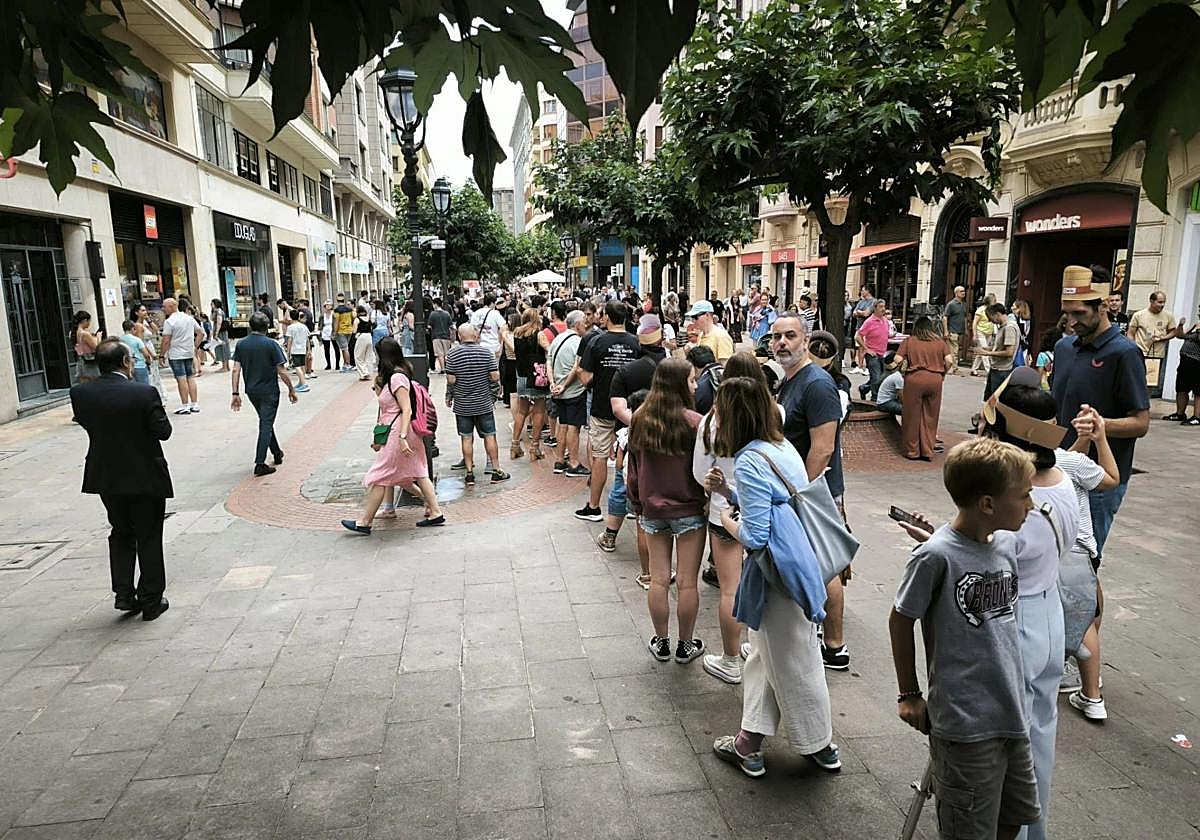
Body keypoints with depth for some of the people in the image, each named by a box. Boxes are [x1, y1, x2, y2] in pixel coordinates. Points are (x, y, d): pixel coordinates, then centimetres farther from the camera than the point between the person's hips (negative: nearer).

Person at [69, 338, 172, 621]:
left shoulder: (80, 393, -6)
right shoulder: (144, 393, -20)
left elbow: (85, 423, 7)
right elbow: (163, 431, -13)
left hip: (106, 478, 4)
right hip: (145, 478, -4)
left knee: (120, 535, 22)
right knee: (148, 539, 9)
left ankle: (123, 594, 20)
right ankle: (151, 601, 16)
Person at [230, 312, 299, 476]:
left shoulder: (241, 344, 0)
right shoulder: (271, 344, -14)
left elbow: (236, 370, -3)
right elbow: (282, 372, -14)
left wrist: (235, 393, 0)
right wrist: (291, 390, -2)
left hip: (251, 391, 5)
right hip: (269, 391, -5)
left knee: (265, 422, 22)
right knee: (266, 425, -1)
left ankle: (277, 454, 35)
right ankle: (260, 464, -7)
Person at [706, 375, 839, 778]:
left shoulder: (749, 462, -23)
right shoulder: (782, 447, 6)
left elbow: (754, 536, -24)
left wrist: (727, 521, -5)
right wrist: (727, 490, 6)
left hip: (780, 575, -9)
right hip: (797, 562, 9)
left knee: (793, 664, 11)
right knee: (764, 656, 20)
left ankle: (821, 746, 31)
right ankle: (749, 743, 33)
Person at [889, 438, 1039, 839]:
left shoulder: (1007, 542, 0)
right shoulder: (936, 555, -20)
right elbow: (901, 621, -9)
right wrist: (909, 695, -2)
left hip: (1012, 714, 7)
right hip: (965, 726, -7)